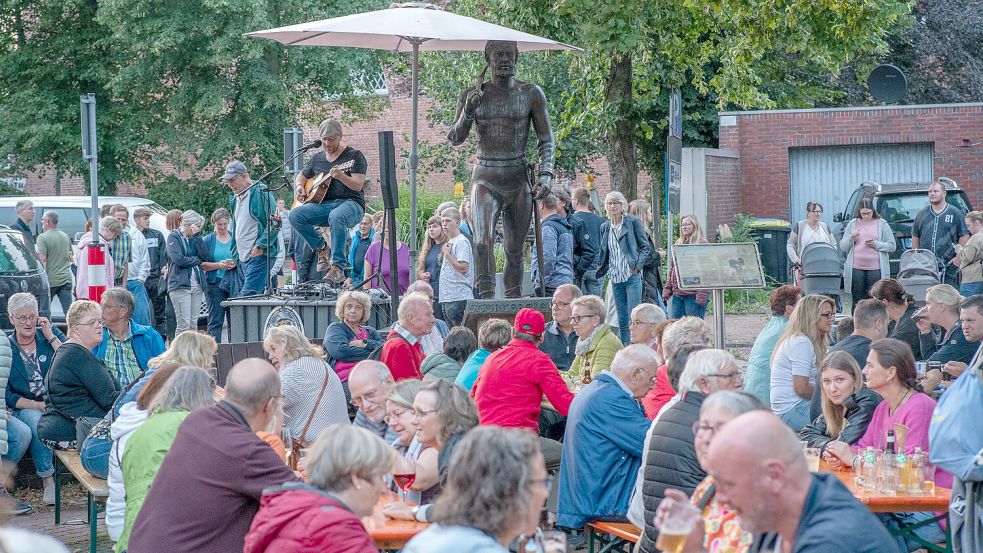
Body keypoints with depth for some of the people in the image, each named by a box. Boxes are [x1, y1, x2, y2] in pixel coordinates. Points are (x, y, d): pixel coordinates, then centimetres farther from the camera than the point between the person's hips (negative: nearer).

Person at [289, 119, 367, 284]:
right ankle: (322, 249, -9)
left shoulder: (354, 156, 3)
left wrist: (341, 176, -27)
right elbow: (301, 176, 33)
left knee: (336, 217, -42)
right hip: (322, 204, 5)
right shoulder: (317, 158, 19)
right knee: (295, 215, -24)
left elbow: (358, 185, -8)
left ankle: (338, 267, -40)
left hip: (350, 203, -5)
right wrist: (300, 187, 9)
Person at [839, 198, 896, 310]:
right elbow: (842, 247, 11)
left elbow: (892, 246, 5)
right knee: (857, 301, 3)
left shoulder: (882, 224, 6)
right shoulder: (852, 224, 11)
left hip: (876, 268, -2)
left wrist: (876, 244, -10)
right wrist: (851, 238, -8)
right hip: (856, 268, 2)